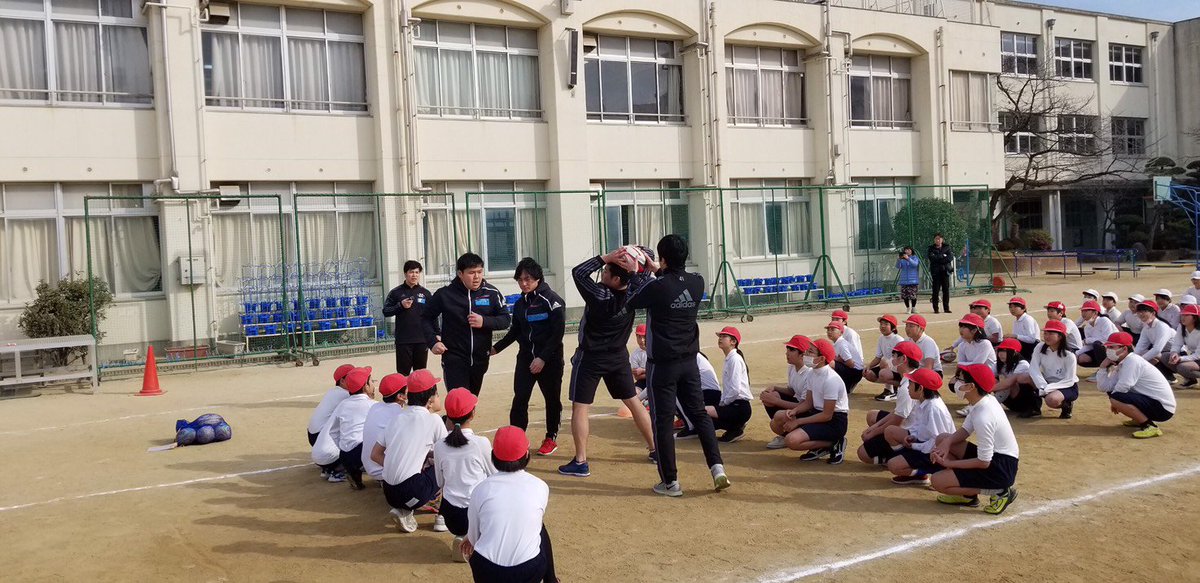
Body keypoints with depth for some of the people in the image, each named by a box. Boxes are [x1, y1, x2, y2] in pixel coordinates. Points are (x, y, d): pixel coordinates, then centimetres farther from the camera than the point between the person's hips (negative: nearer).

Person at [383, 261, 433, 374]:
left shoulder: (425, 293, 7)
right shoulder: (396, 292, 3)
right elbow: (386, 312, 2)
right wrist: (400, 305, -13)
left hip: (422, 339, 2)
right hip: (403, 340, -2)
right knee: (403, 373, 1)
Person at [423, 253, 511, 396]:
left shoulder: (491, 293, -4)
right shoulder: (445, 294, -8)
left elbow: (506, 319, 0)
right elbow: (426, 318, 4)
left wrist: (484, 321, -17)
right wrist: (433, 342, -9)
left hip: (480, 360, 3)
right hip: (454, 361, -3)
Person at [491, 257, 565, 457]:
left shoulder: (551, 300, -11)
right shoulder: (520, 303, 8)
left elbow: (558, 333, -15)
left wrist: (543, 358, -20)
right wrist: (496, 348, 10)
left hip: (549, 360, -5)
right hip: (525, 358, 5)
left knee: (552, 399, 7)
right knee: (520, 398, -2)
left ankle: (551, 438, 23)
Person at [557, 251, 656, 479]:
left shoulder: (600, 295, -25)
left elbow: (578, 272, -19)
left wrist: (605, 257, -24)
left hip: (591, 357, -6)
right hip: (618, 357, 6)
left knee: (579, 408, 0)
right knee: (634, 402, 15)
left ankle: (580, 462, -2)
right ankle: (655, 449, 22)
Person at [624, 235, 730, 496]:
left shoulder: (656, 286, -18)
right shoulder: (697, 282, -3)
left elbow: (630, 302, 0)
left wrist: (634, 273, 10)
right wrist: (656, 271, 22)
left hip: (662, 364, -5)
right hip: (689, 362, 5)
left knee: (663, 421, 3)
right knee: (699, 414, 14)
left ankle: (670, 481, 8)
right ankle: (717, 467, 3)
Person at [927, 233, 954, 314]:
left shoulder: (947, 248, 10)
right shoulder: (931, 249, 7)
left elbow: (950, 257, -4)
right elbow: (932, 257, -10)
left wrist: (938, 259, -10)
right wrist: (943, 256, -8)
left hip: (945, 271, 1)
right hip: (936, 271, -1)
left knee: (946, 290, 1)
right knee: (936, 290, -4)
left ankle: (946, 308, 7)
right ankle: (935, 308, -1)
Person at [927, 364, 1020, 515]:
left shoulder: (983, 418, -28)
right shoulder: (986, 400, 0)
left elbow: (984, 462, -23)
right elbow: (965, 430, 11)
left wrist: (949, 463, -13)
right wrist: (947, 442, -9)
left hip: (1001, 469, -9)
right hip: (993, 456, 9)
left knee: (937, 481, -12)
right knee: (942, 439, 11)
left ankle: (999, 492, -5)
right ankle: (967, 494, 10)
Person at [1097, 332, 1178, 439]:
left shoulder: (1133, 361, -17)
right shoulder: (1121, 365, 10)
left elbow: (1121, 388, -24)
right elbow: (1103, 387, 4)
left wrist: (1114, 403, -5)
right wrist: (1103, 367, -6)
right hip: (1151, 402, 10)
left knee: (1115, 398, -26)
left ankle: (1150, 426, -17)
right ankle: (1140, 420, 19)